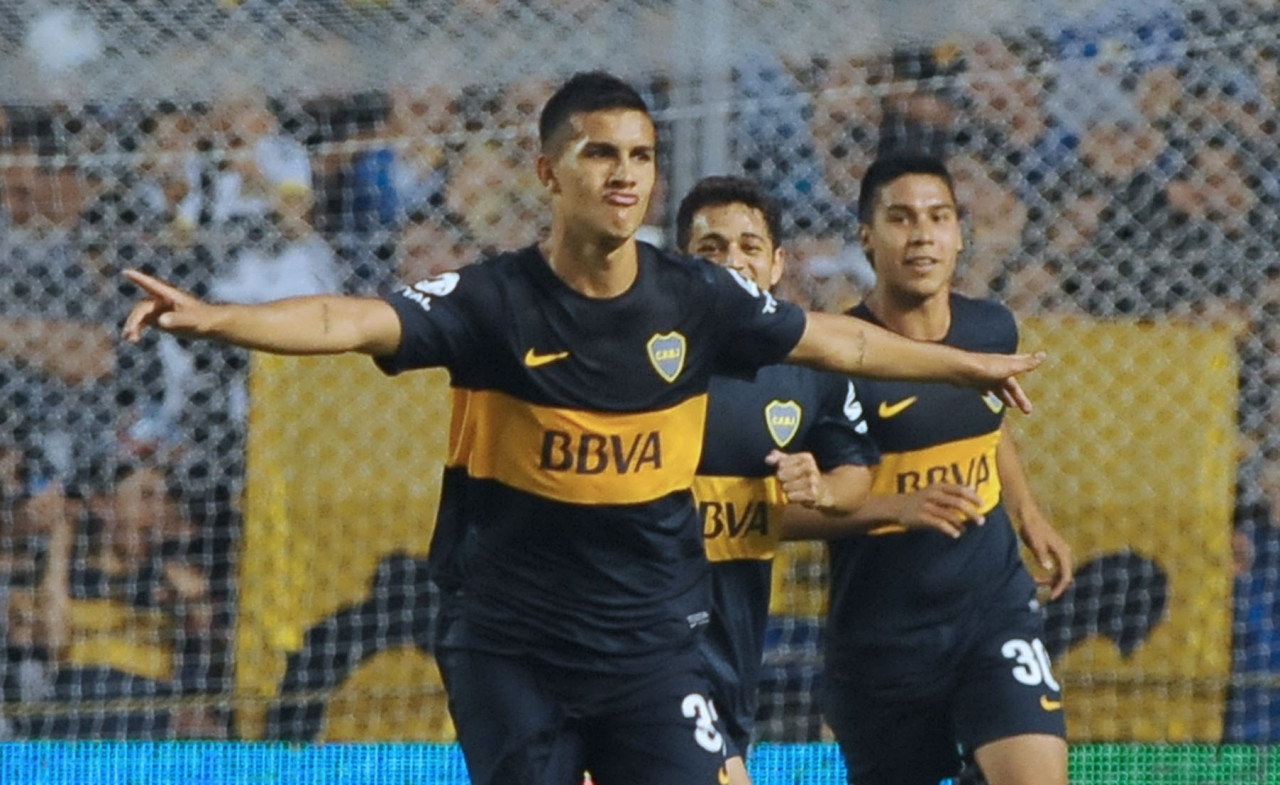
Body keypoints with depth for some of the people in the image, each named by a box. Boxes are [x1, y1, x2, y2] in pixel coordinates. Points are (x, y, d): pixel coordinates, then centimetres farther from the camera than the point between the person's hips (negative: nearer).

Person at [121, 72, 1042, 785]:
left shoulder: (696, 299, -2)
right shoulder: (493, 300, -12)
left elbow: (838, 340, 13)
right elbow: (351, 321, -25)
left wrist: (967, 365, 24)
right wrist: (210, 317, -40)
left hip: (653, 638, 2)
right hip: (511, 641, -2)